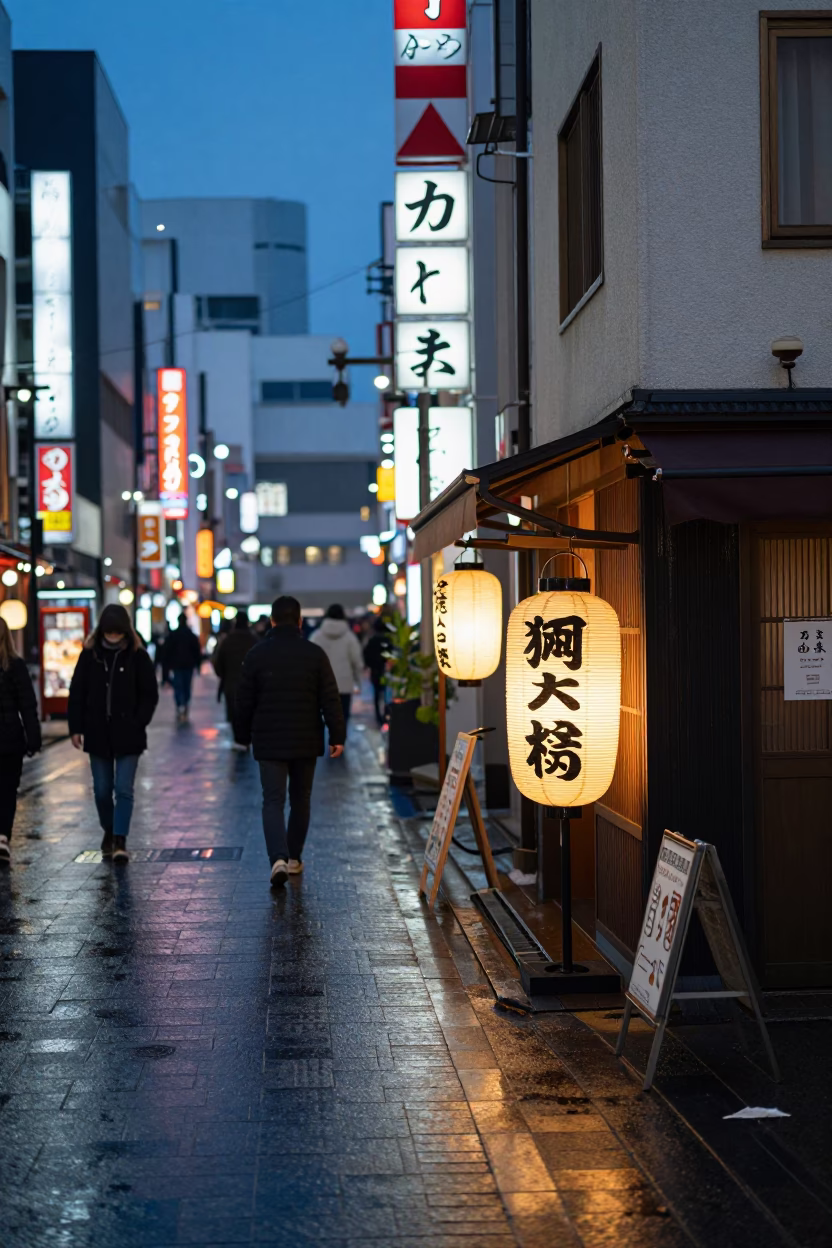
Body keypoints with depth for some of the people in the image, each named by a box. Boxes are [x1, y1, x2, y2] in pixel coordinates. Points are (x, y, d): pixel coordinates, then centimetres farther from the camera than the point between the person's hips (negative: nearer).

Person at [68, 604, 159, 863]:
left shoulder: (138, 656, -3)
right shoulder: (90, 655, 2)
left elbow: (150, 695, 0)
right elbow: (77, 693, 4)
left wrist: (137, 724, -10)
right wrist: (76, 728, -1)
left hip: (128, 735, -2)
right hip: (98, 734, 2)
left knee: (124, 790, -6)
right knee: (102, 790, 10)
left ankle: (120, 840, -6)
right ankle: (109, 832, 30)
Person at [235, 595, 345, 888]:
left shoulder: (256, 655, -3)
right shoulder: (315, 654, -2)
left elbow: (244, 701, 3)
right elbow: (330, 699, -4)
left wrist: (244, 735, 16)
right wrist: (337, 736, 0)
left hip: (269, 742, -1)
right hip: (306, 742, 1)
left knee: (273, 800, -2)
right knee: (300, 799, 16)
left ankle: (278, 858, -21)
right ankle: (294, 859, 22)